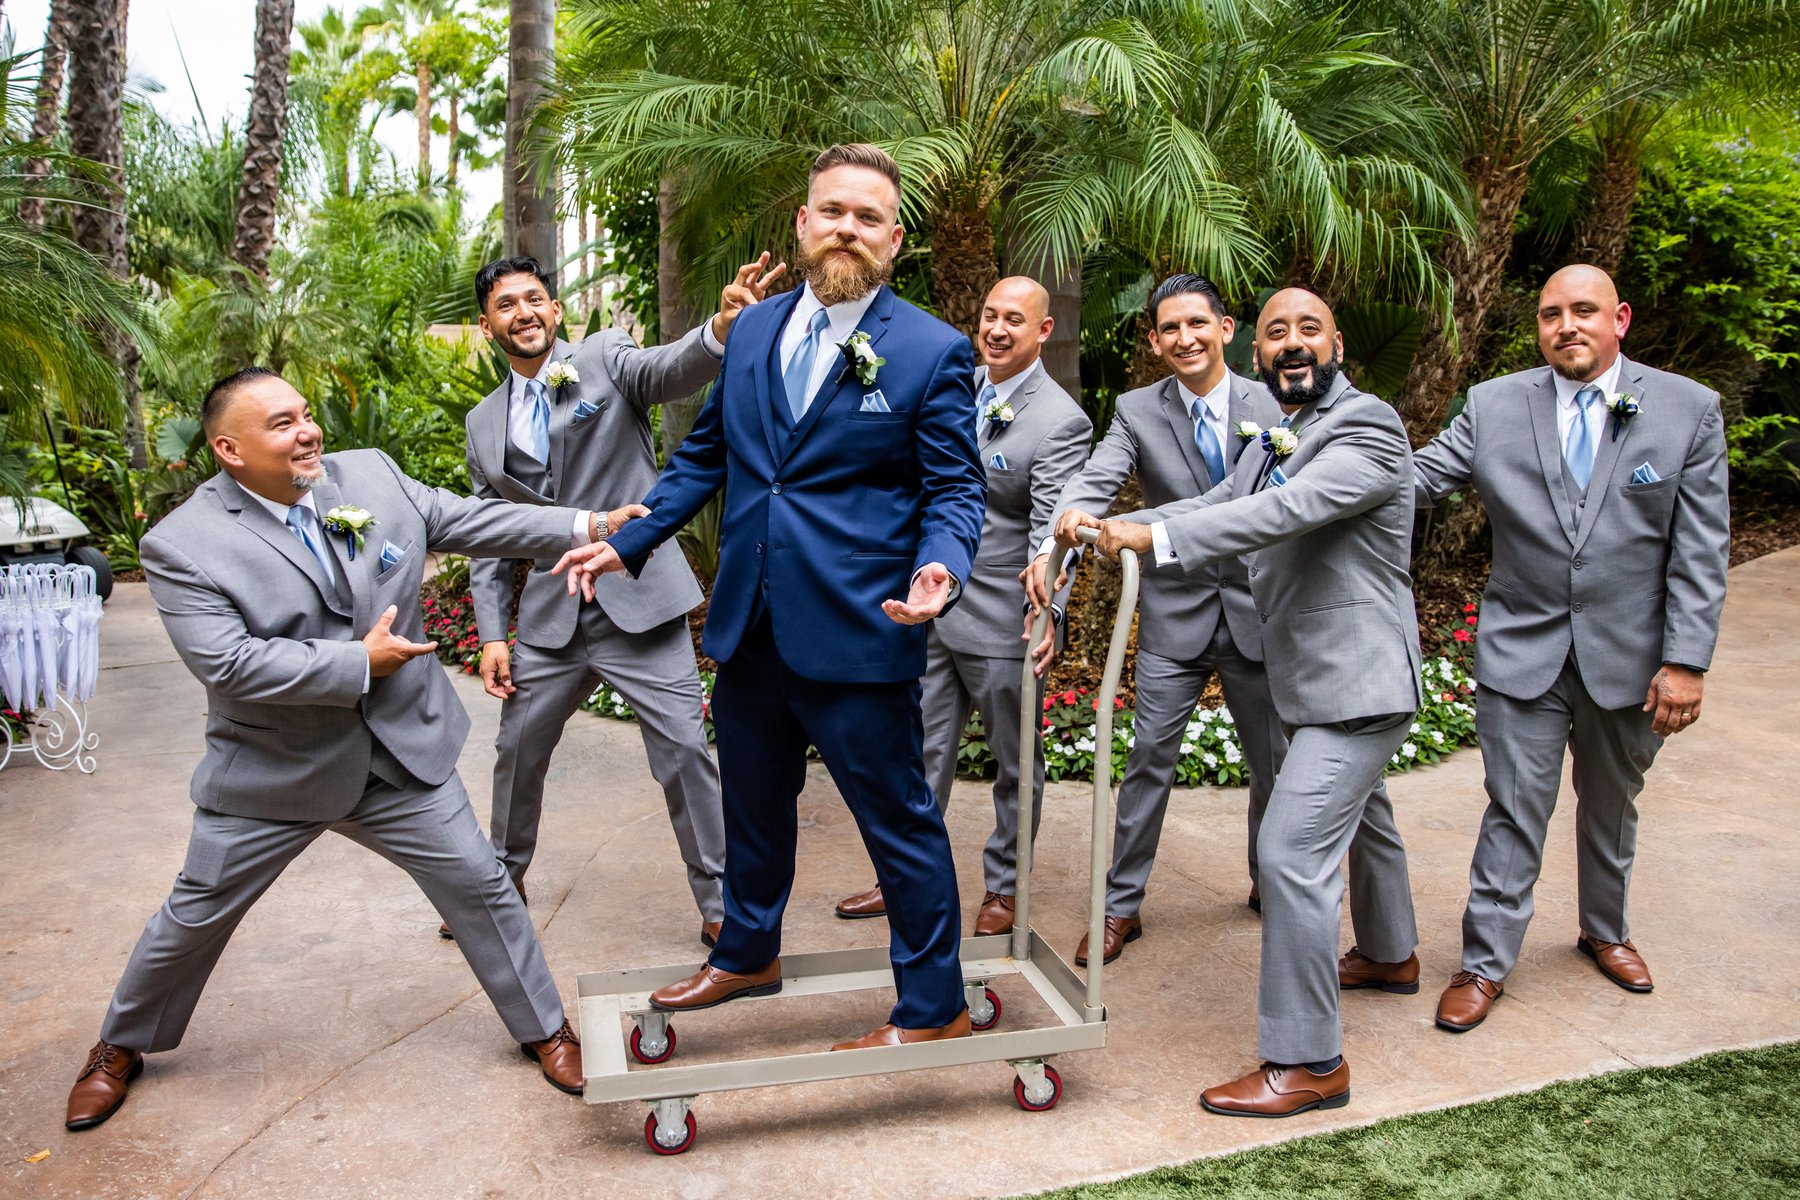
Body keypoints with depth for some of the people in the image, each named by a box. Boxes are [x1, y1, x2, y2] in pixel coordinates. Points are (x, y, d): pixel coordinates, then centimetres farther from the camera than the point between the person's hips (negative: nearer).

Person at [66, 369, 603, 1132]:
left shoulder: (370, 474, -3)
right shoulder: (182, 545, -16)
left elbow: (467, 520, 1)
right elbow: (229, 664, -25)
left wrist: (586, 526, -6)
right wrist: (360, 662, -22)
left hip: (402, 753, 3)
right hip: (271, 773, -2)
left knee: (480, 888, 6)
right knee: (194, 918, 14)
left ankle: (543, 1028, 25)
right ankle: (121, 1047, 41)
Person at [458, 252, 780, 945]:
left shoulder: (606, 358, 0)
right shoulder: (485, 424, 12)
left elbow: (670, 372, -22)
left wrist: (721, 329, -45)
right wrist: (491, 633, 5)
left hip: (640, 600, -4)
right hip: (550, 614, 5)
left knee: (684, 750, -6)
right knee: (518, 751, 17)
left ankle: (719, 901, 9)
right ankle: (503, 880, 40)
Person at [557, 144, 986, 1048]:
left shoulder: (932, 352, -6)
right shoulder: (752, 331, 9)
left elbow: (955, 490, -6)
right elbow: (704, 455, 17)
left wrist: (938, 568, -26)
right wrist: (626, 542, 11)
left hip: (855, 634, -6)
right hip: (751, 626, 6)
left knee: (899, 820, 5)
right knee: (752, 803, 23)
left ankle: (932, 1011, 23)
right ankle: (746, 957, 47)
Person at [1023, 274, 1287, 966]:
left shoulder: (1270, 404, -2)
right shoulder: (1137, 412, -4)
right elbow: (1096, 481, -19)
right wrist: (1056, 542, -39)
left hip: (1258, 610, 1)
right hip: (1174, 616, -1)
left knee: (1272, 762, 14)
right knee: (1148, 762, 1)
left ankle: (1268, 884, 38)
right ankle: (1121, 906, 14)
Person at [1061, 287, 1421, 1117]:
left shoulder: (1366, 425, -17)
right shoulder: (1272, 444, 13)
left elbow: (1292, 508, -33)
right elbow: (1213, 507, 7)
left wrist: (1155, 536, -41)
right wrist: (1106, 527, -8)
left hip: (1355, 682, -10)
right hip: (1318, 680, 10)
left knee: (1293, 853, -15)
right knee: (1361, 816, 29)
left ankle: (1308, 1063, -5)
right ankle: (1391, 952, 54)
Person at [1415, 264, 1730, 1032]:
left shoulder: (1688, 409, -4)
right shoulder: (1493, 406, -3)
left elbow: (1701, 550, -6)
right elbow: (1412, 481, -8)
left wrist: (1685, 660, -10)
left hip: (1629, 655, 1)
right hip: (1523, 652, -1)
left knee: (1611, 806, 20)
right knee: (1516, 811, 2)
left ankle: (1605, 932, 43)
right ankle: (1486, 963, 15)